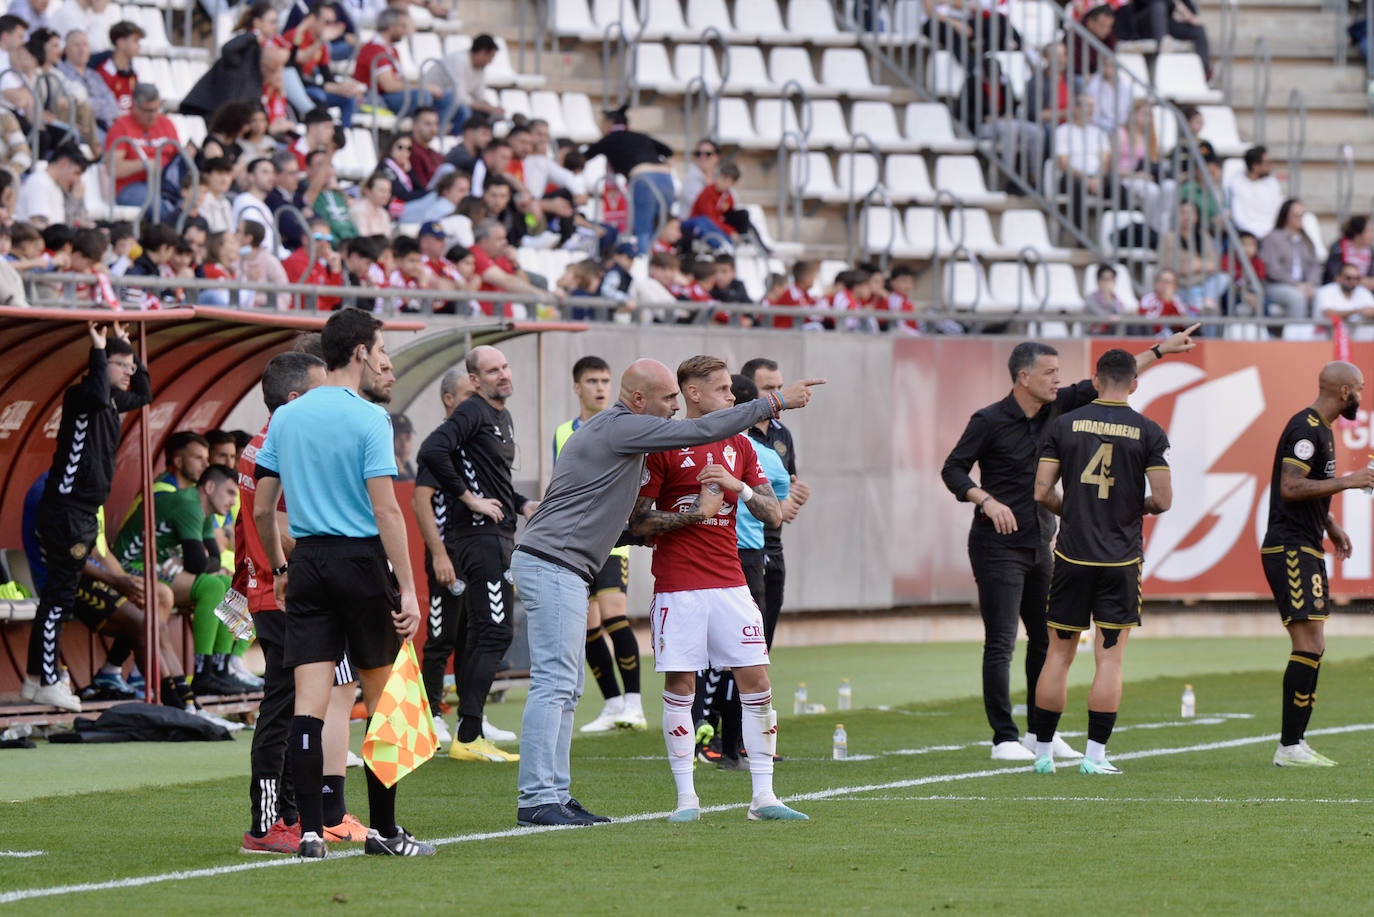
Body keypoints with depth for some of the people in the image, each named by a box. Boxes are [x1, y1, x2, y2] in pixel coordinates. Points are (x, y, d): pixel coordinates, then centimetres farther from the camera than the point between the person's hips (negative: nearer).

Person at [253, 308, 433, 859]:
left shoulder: (285, 419, 8)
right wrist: (407, 588, -14)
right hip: (362, 562, -5)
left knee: (309, 702, -1)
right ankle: (383, 830, 11)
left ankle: (310, 831, -7)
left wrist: (279, 569, 24)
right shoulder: (368, 420, -9)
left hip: (308, 563, 5)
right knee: (381, 700, 7)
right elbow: (385, 510, -15)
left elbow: (261, 509, 11)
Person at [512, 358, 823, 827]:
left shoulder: (613, 429, 20)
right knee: (554, 683, -12)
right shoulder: (619, 428, -12)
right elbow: (701, 431, -14)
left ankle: (555, 794, 12)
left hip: (563, 572, 11)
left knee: (565, 687, 10)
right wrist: (775, 402, -9)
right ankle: (535, 800, -15)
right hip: (553, 564, -11)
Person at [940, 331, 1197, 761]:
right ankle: (1004, 739, -5)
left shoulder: (1054, 408, 6)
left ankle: (1042, 732, 19)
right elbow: (953, 469, -7)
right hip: (998, 545, -7)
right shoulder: (990, 420, -11)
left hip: (1040, 545, 7)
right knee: (1001, 644, -7)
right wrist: (987, 500, -23)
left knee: (1047, 640, 10)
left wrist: (1160, 351, 14)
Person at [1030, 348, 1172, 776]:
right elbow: (1163, 499, -7)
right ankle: (1095, 755, 0)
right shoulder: (1148, 431, -4)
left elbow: (1042, 491, -2)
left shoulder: (1066, 424, 0)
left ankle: (1043, 752, 12)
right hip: (1120, 560, -1)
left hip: (1072, 556, 1)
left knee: (1059, 653, 9)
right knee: (1109, 657, 3)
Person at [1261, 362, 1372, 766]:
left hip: (1303, 549, 11)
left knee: (1312, 648, 10)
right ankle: (1290, 747, -12)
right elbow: (1290, 487, -24)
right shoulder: (1307, 429, -15)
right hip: (1291, 550, -11)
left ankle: (1295, 742, 14)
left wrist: (1331, 526, 23)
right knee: (1309, 645, -13)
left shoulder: (1319, 428, 18)